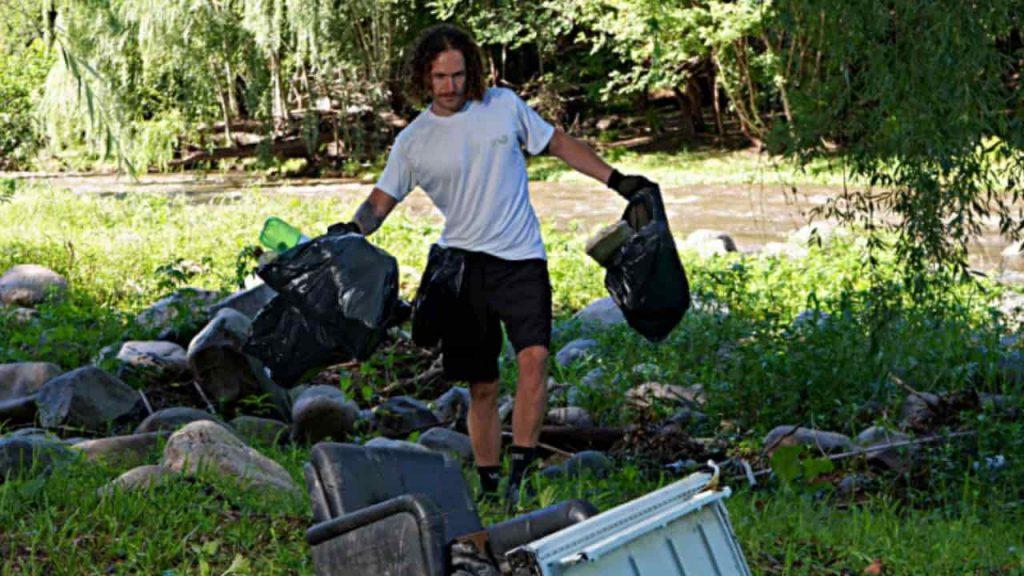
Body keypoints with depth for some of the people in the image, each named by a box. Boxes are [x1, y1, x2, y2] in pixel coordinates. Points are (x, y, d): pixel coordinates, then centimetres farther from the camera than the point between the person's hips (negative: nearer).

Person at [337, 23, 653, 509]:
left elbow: (559, 144, 14)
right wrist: (350, 232, -14)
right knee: (481, 386, 3)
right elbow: (381, 200, 6)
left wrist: (617, 181, 11)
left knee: (534, 355, -22)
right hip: (464, 265, 1)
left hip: (521, 258, 0)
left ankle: (520, 473, -19)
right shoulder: (413, 142, 3)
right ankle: (489, 485, 14)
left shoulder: (504, 105, 4)